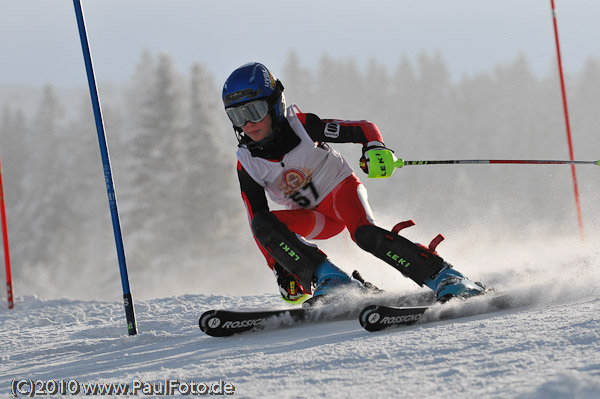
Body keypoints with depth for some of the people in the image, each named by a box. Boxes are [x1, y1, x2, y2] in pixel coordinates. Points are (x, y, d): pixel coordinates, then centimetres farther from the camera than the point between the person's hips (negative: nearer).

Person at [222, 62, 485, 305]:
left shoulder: (302, 126, -18)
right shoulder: (247, 164, -11)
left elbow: (363, 128, -14)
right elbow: (257, 219, -7)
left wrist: (375, 148, -37)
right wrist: (279, 270, -13)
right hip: (312, 218, 3)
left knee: (364, 234, -34)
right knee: (262, 224, -26)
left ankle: (445, 278, -34)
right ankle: (331, 280, -29)